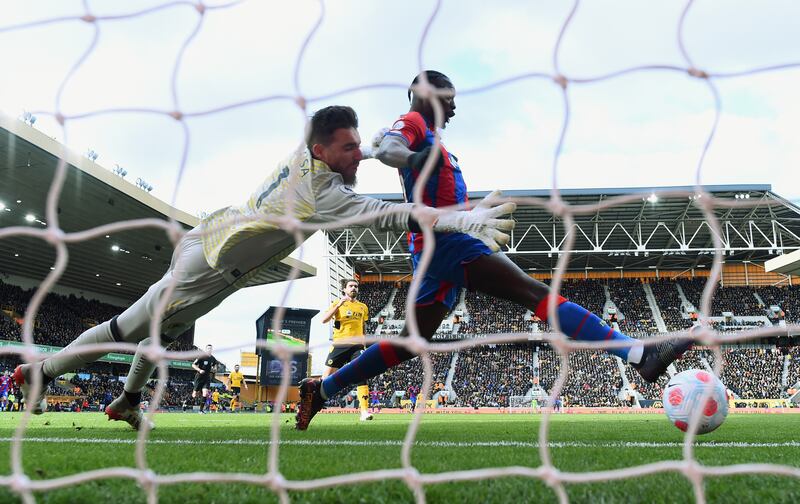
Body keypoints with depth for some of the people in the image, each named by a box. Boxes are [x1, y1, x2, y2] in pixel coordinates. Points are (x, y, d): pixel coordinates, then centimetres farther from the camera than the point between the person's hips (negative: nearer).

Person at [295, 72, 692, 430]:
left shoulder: (427, 136, 27)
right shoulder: (413, 123, -2)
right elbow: (387, 149, -23)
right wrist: (412, 157, -46)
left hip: (433, 246, 11)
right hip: (446, 241, -11)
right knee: (538, 294, -20)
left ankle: (321, 389, 16)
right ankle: (640, 354, -27)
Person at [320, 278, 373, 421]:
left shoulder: (363, 307, 15)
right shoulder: (337, 304, 6)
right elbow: (324, 320, -8)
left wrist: (364, 345, 19)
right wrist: (338, 305, -15)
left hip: (357, 346, 2)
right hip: (339, 344, -2)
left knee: (361, 376, -12)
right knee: (327, 375, -2)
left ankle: (364, 411, -14)